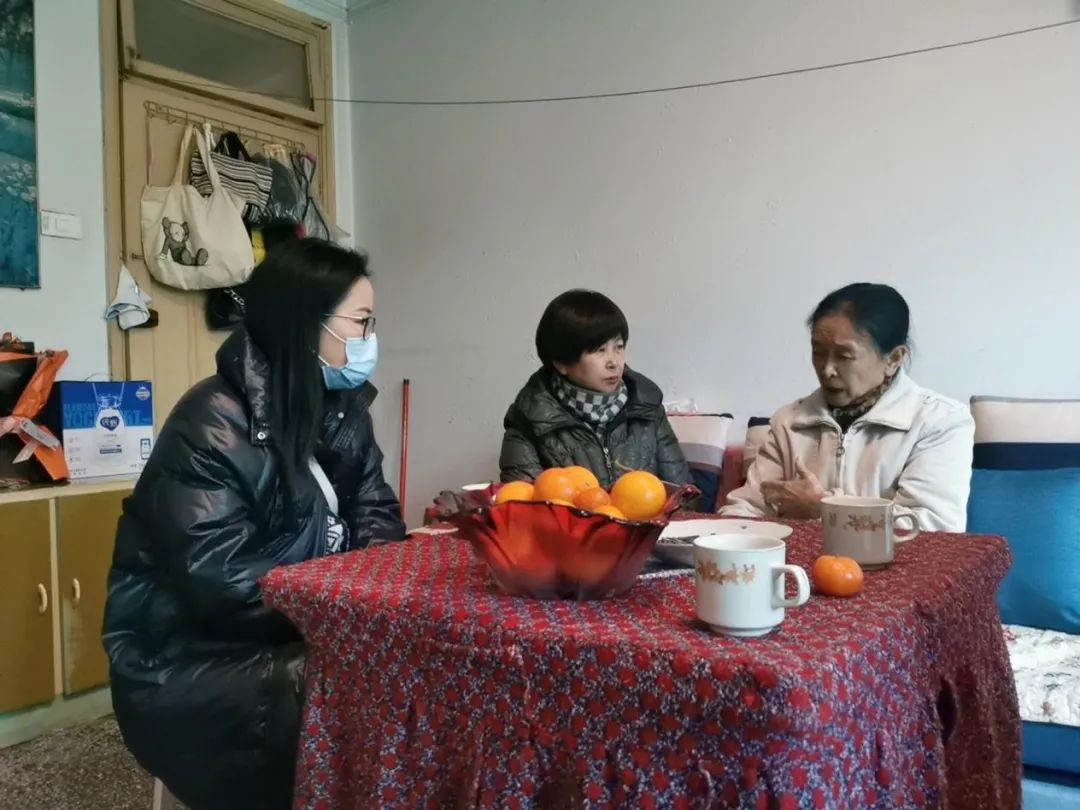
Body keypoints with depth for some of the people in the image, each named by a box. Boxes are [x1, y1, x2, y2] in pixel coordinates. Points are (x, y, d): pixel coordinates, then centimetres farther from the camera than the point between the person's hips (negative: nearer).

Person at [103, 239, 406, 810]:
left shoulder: (341, 409, 3)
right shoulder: (211, 428, -21)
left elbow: (373, 511, 8)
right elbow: (226, 588, -25)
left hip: (301, 632, 7)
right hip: (193, 663, -7)